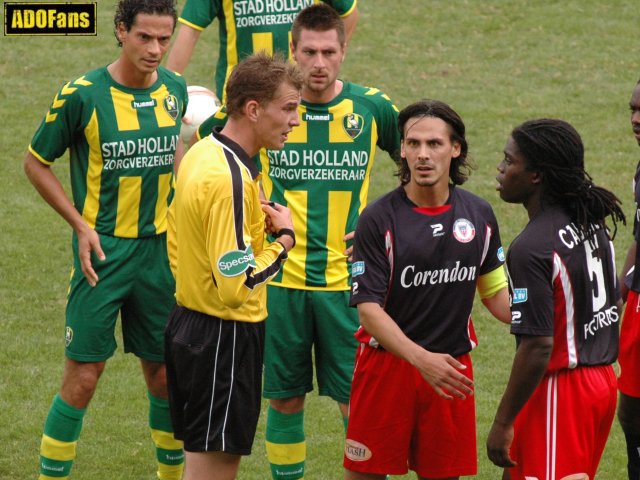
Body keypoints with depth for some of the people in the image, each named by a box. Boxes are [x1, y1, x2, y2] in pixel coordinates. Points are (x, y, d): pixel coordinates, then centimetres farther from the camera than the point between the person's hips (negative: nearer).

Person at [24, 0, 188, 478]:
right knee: (84, 376, -5)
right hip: (103, 251, -4)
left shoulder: (174, 89, 1)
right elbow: (36, 163, -3)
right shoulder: (82, 95, -14)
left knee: (165, 373, 11)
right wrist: (82, 226, -9)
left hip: (160, 250, 4)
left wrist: (175, 213, 10)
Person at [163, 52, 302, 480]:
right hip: (226, 336, -10)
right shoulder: (231, 179, -23)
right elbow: (237, 285, -26)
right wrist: (284, 239, -13)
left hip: (189, 319, 10)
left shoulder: (200, 154, 7)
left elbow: (176, 243, 19)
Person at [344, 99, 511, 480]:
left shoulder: (479, 214, 2)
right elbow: (368, 307, -14)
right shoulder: (380, 218, -11)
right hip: (387, 364, -3)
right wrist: (422, 359, -27)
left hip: (453, 369, 3)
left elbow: (496, 293, 13)